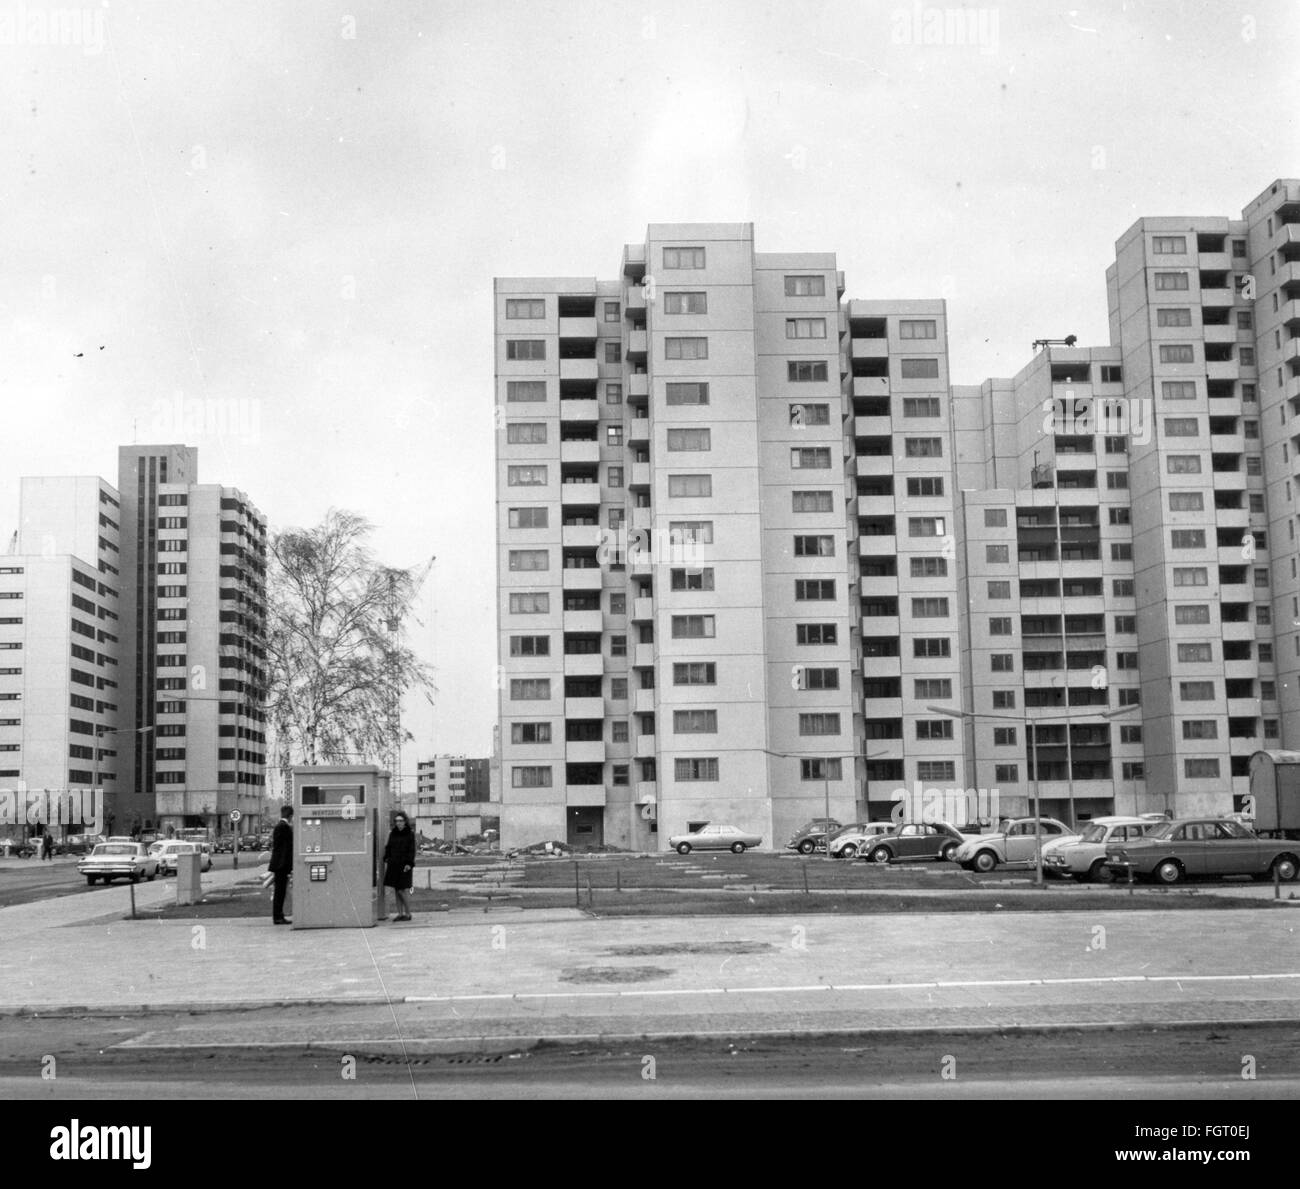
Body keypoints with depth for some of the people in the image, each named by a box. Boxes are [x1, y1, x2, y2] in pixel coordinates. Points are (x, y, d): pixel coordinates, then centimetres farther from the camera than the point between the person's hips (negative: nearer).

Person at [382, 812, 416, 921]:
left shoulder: (410, 834, -3)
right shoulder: (393, 834, 10)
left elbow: (412, 850, -7)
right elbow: (388, 848, 14)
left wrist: (409, 864, -15)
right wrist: (386, 861, 4)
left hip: (404, 865, -5)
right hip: (393, 864, 5)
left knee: (401, 891, -8)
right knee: (396, 891, 6)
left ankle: (408, 913, 3)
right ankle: (400, 913, 12)